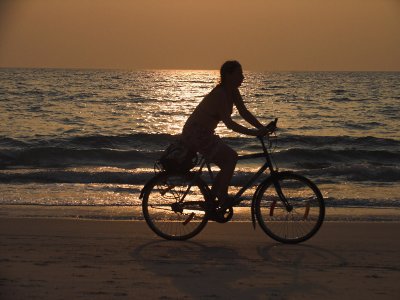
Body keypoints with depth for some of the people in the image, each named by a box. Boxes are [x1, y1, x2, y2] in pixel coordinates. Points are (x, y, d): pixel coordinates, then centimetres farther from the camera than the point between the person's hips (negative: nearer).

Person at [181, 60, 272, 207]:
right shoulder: (219, 94, -25)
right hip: (195, 133, -10)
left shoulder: (233, 92, 3)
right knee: (231, 157, -18)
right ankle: (222, 198, -9)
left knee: (227, 165, 8)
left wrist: (262, 128, -9)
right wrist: (254, 132, -34)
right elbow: (229, 123, -31)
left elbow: (244, 113, 3)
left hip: (204, 133, 10)